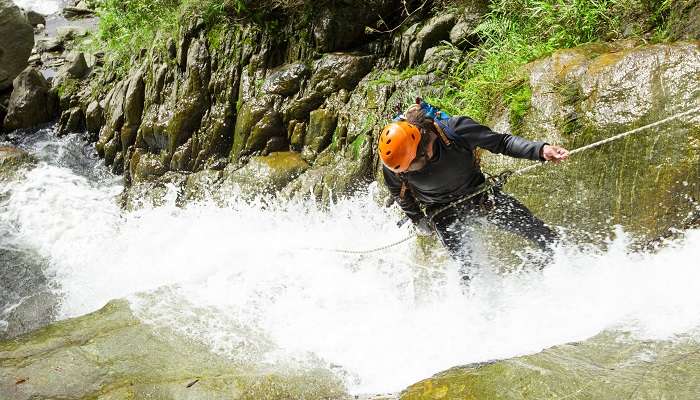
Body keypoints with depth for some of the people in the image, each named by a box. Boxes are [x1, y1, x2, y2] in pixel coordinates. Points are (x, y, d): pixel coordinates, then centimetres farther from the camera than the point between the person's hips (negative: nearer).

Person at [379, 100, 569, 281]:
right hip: (443, 212, 0)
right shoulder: (392, 166, -25)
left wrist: (541, 150, -30)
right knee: (465, 266, -13)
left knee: (541, 233, 2)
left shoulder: (454, 129, -32)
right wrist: (418, 220, 8)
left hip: (480, 194, 1)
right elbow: (398, 192, -1)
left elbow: (501, 142, -18)